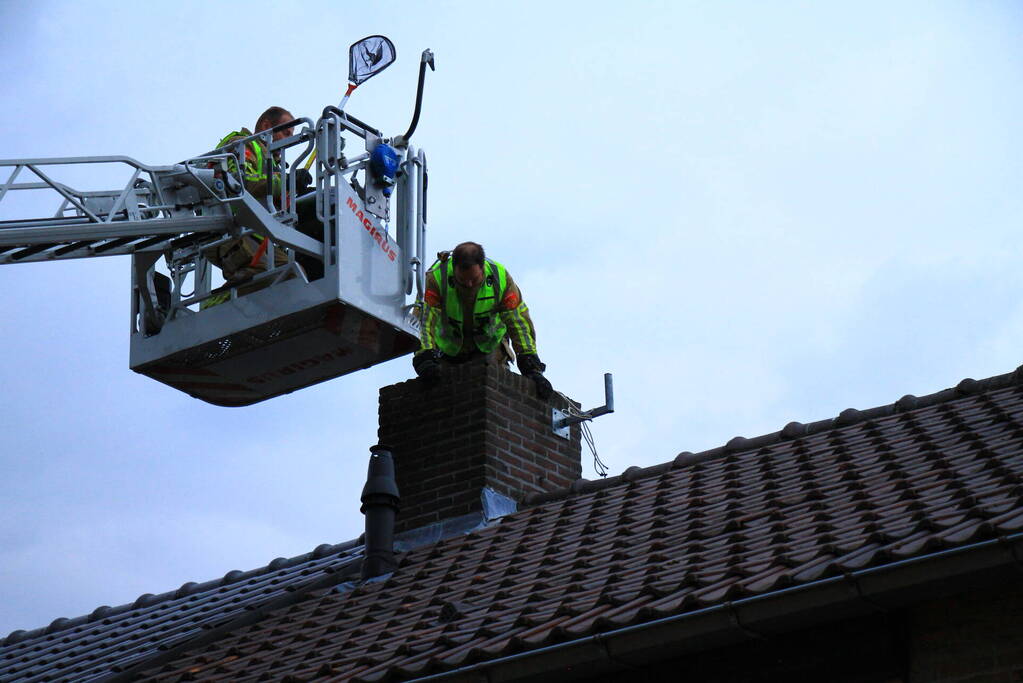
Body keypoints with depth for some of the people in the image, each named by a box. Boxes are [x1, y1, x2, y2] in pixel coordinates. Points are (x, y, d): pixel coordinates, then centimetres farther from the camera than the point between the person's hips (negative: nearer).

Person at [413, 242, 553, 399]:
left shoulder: (501, 278, -25)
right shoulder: (436, 278, -31)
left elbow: (519, 322, -21)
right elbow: (424, 321, -34)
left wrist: (532, 369, -26)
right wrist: (425, 358, -51)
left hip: (489, 344, 1)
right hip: (449, 349, 0)